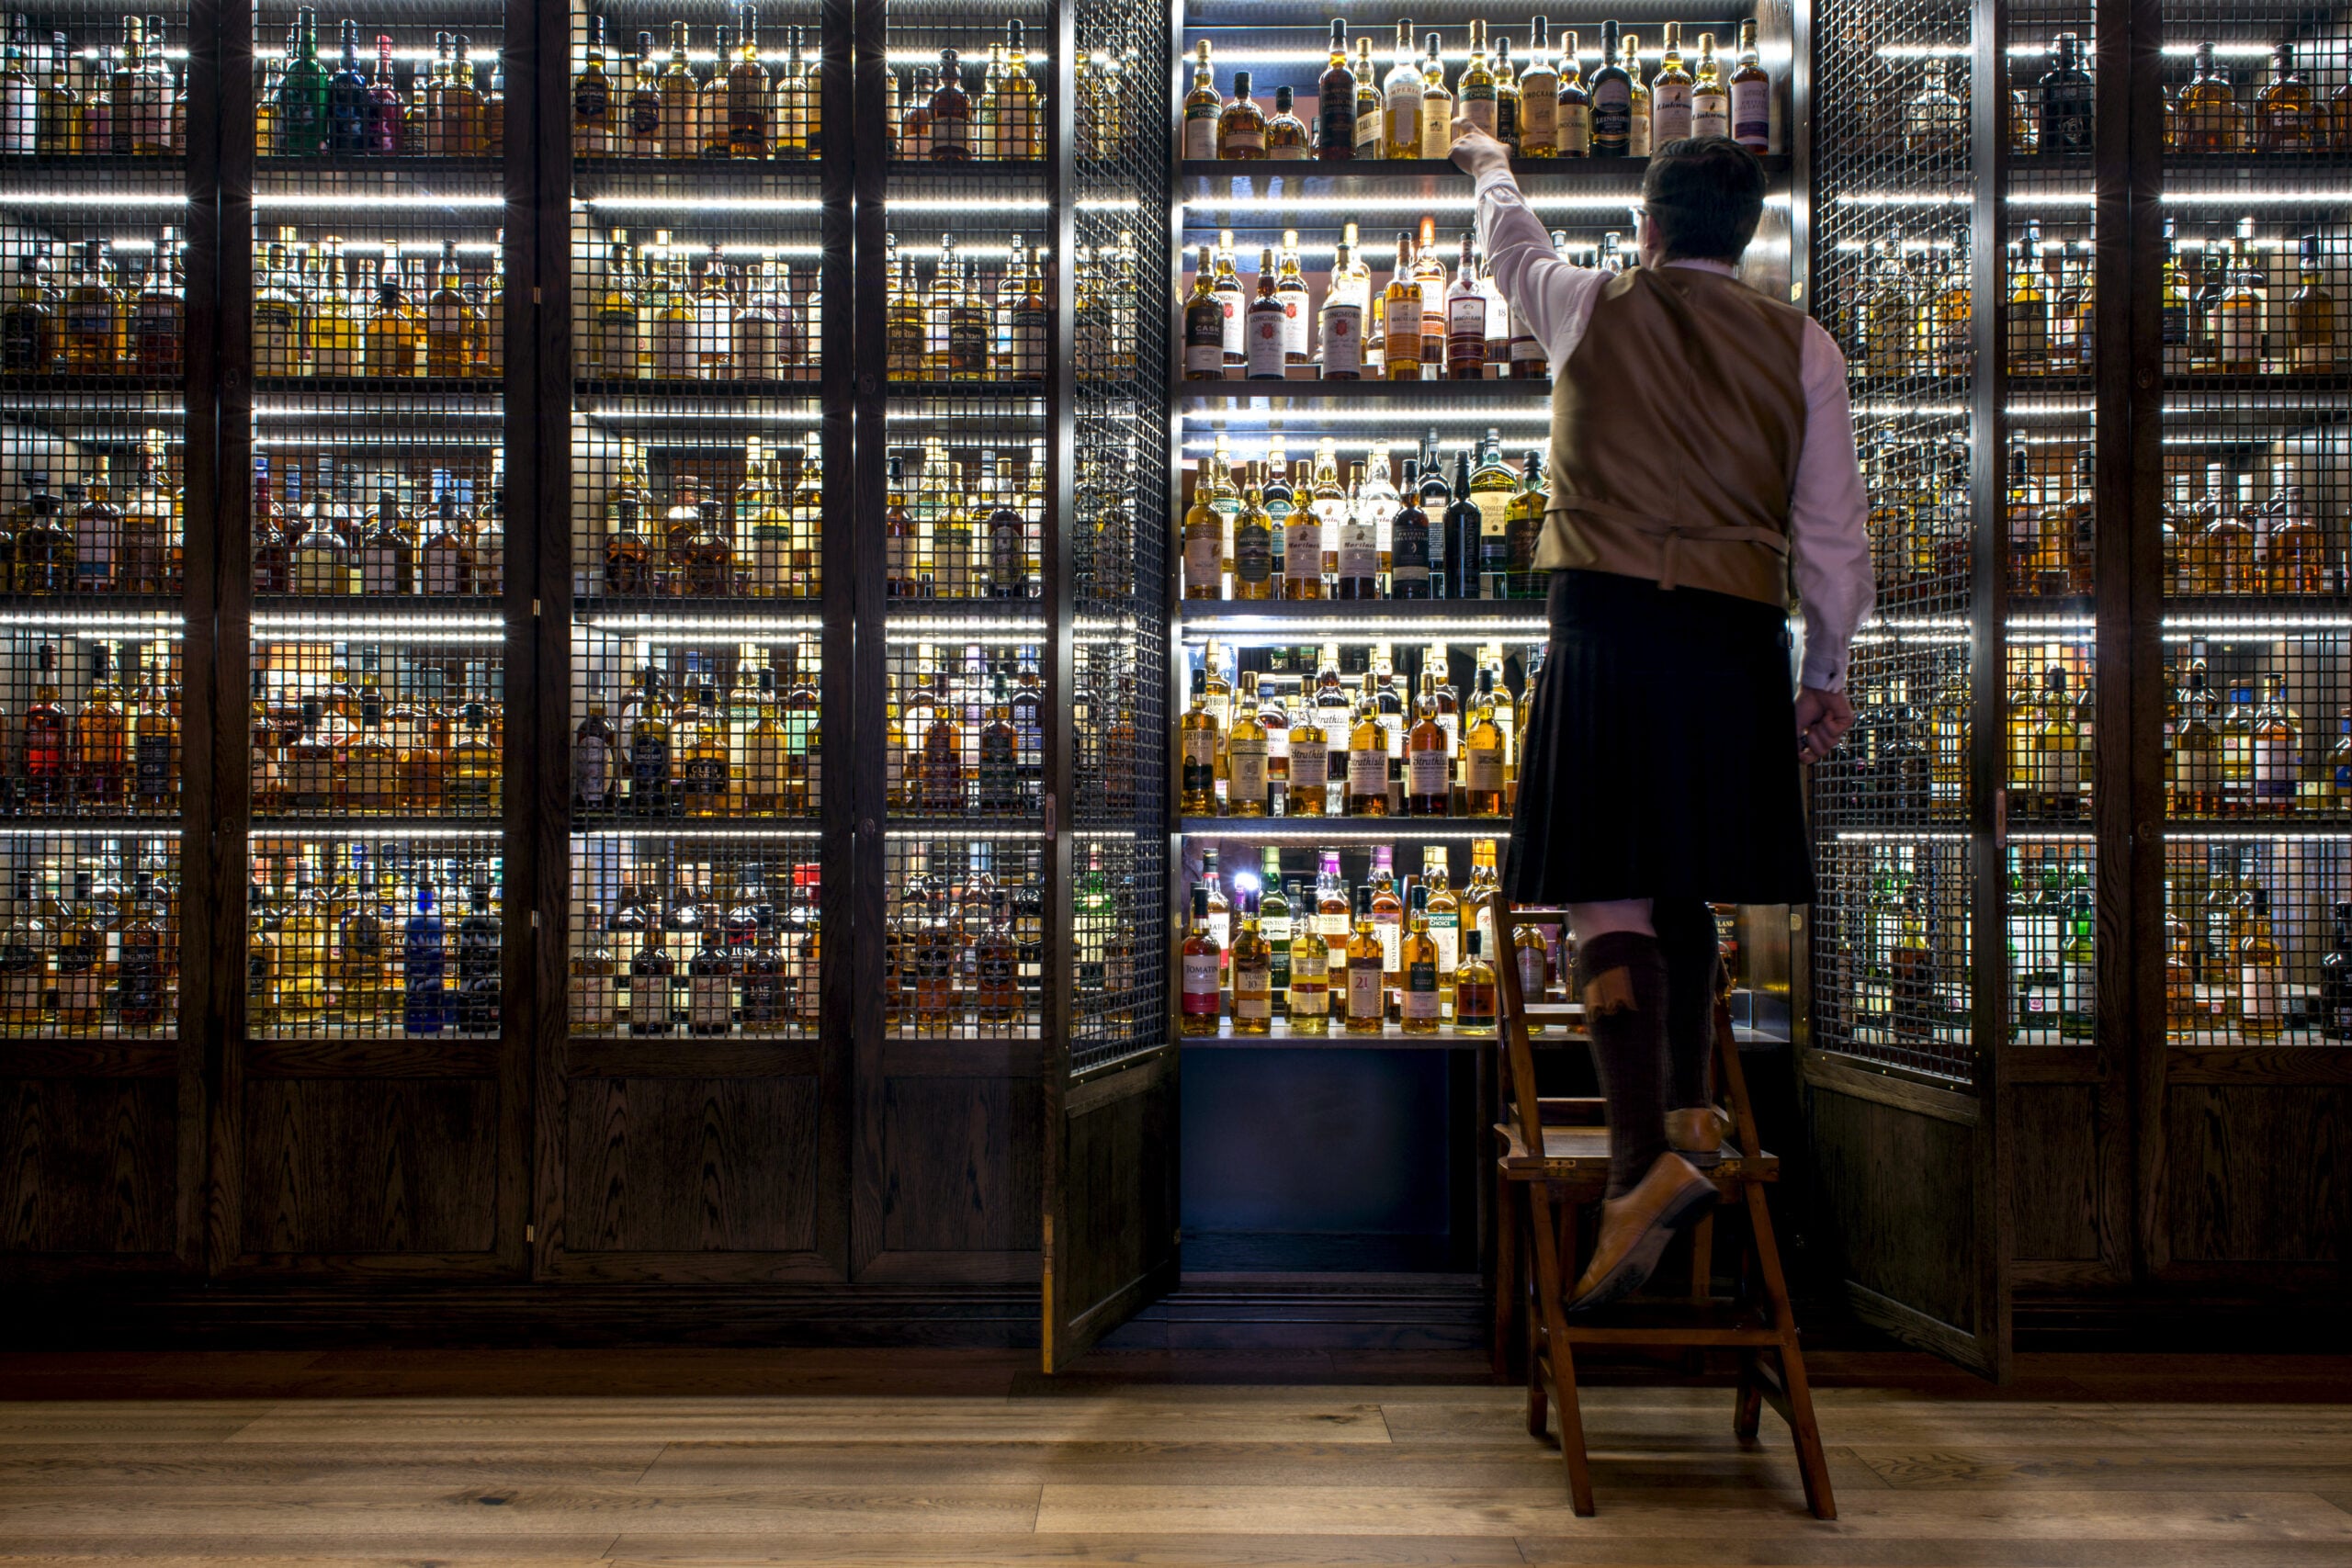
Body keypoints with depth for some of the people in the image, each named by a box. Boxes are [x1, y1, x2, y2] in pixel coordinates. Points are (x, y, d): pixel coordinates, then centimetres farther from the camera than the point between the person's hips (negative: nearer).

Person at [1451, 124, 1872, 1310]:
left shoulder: (1591, 310, 6)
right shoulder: (1799, 346, 8)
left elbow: (1512, 244, 29)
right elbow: (1834, 528, 7)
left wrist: (1487, 162, 50)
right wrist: (1826, 671, 16)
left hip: (1607, 623, -3)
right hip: (1737, 636, 4)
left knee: (1611, 899, -7)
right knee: (1687, 888, 19)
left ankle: (1646, 1159, -19)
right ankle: (1687, 1107, 33)